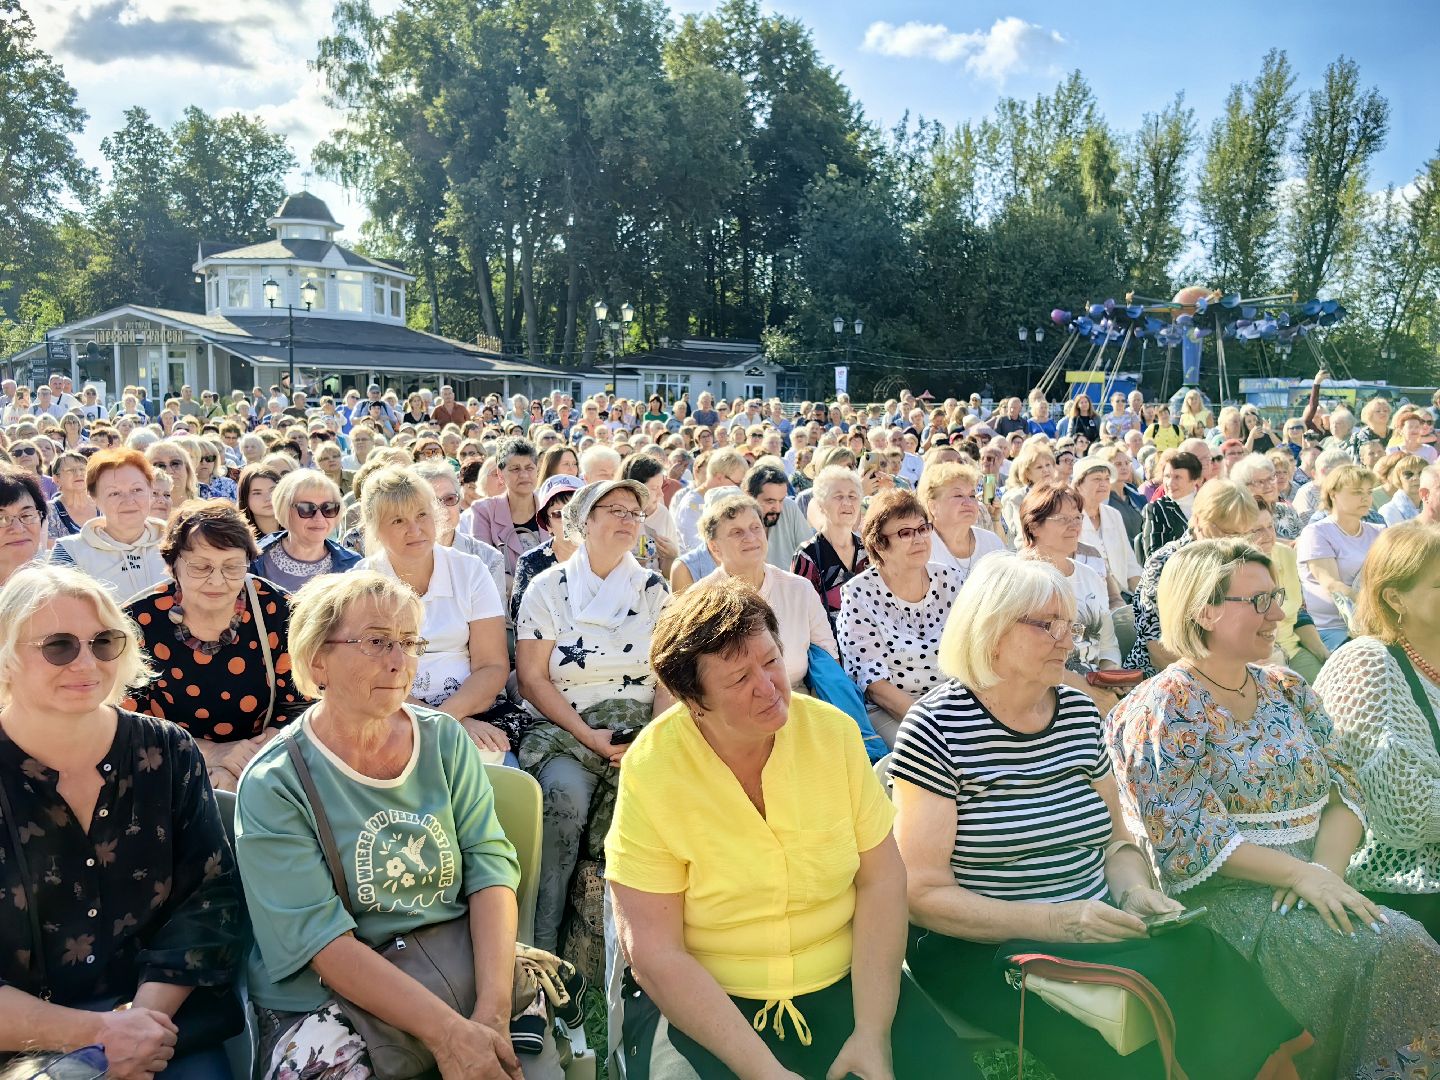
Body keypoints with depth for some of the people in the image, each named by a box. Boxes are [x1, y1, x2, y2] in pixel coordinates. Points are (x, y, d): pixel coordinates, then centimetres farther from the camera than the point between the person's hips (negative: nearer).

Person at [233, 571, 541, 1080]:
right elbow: (323, 940, -16)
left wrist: (493, 1008, -19)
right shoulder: (273, 784, -9)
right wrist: (447, 1032, -25)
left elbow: (490, 865, -4)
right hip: (323, 1000, -2)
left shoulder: (446, 741, 2)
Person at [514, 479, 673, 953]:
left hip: (641, 733, 2)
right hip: (563, 731, -1)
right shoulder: (549, 587, 5)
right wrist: (588, 735, -12)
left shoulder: (653, 588, 12)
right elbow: (532, 678, -1)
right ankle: (541, 947, -20)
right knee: (565, 794, -32)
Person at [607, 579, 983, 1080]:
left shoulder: (834, 731, -7)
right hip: (704, 1000, -2)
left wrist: (872, 1033, -12)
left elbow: (881, 880, -4)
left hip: (844, 983, 2)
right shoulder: (652, 771, -16)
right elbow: (655, 953, -15)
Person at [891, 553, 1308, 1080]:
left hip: (1095, 934, 6)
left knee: (1207, 965, -20)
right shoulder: (937, 725, -11)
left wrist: (1135, 892, -3)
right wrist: (1054, 922, -22)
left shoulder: (1080, 712, 8)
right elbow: (923, 892, -14)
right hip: (981, 950, -5)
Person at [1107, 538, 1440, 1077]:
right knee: (1389, 949, -23)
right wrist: (1301, 873, -21)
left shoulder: (1286, 689, 12)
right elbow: (1184, 839, -16)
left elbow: (1343, 788, 7)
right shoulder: (1163, 710, -11)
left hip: (1315, 880, 7)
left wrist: (1328, 867, -12)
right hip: (1228, 892, -6)